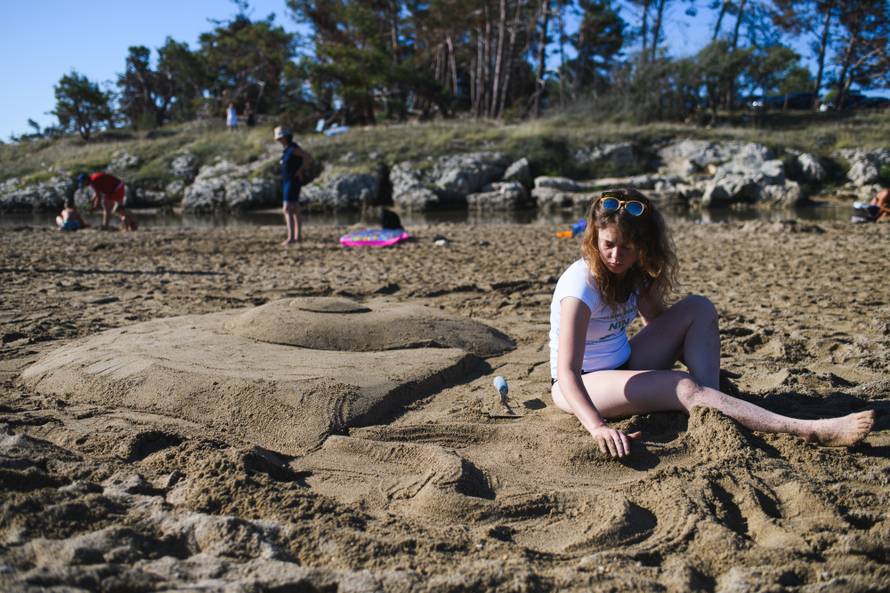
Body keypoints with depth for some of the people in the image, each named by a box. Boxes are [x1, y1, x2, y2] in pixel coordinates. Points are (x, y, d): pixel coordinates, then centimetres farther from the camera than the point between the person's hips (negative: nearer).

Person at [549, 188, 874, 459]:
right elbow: (566, 371, -35)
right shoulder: (582, 283, -26)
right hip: (581, 385, -8)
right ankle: (808, 430, -34)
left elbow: (661, 322, 14)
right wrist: (598, 427, -49)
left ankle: (712, 409, -19)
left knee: (698, 309, -6)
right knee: (685, 388, -31)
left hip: (624, 365, 8)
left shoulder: (636, 273, -3)